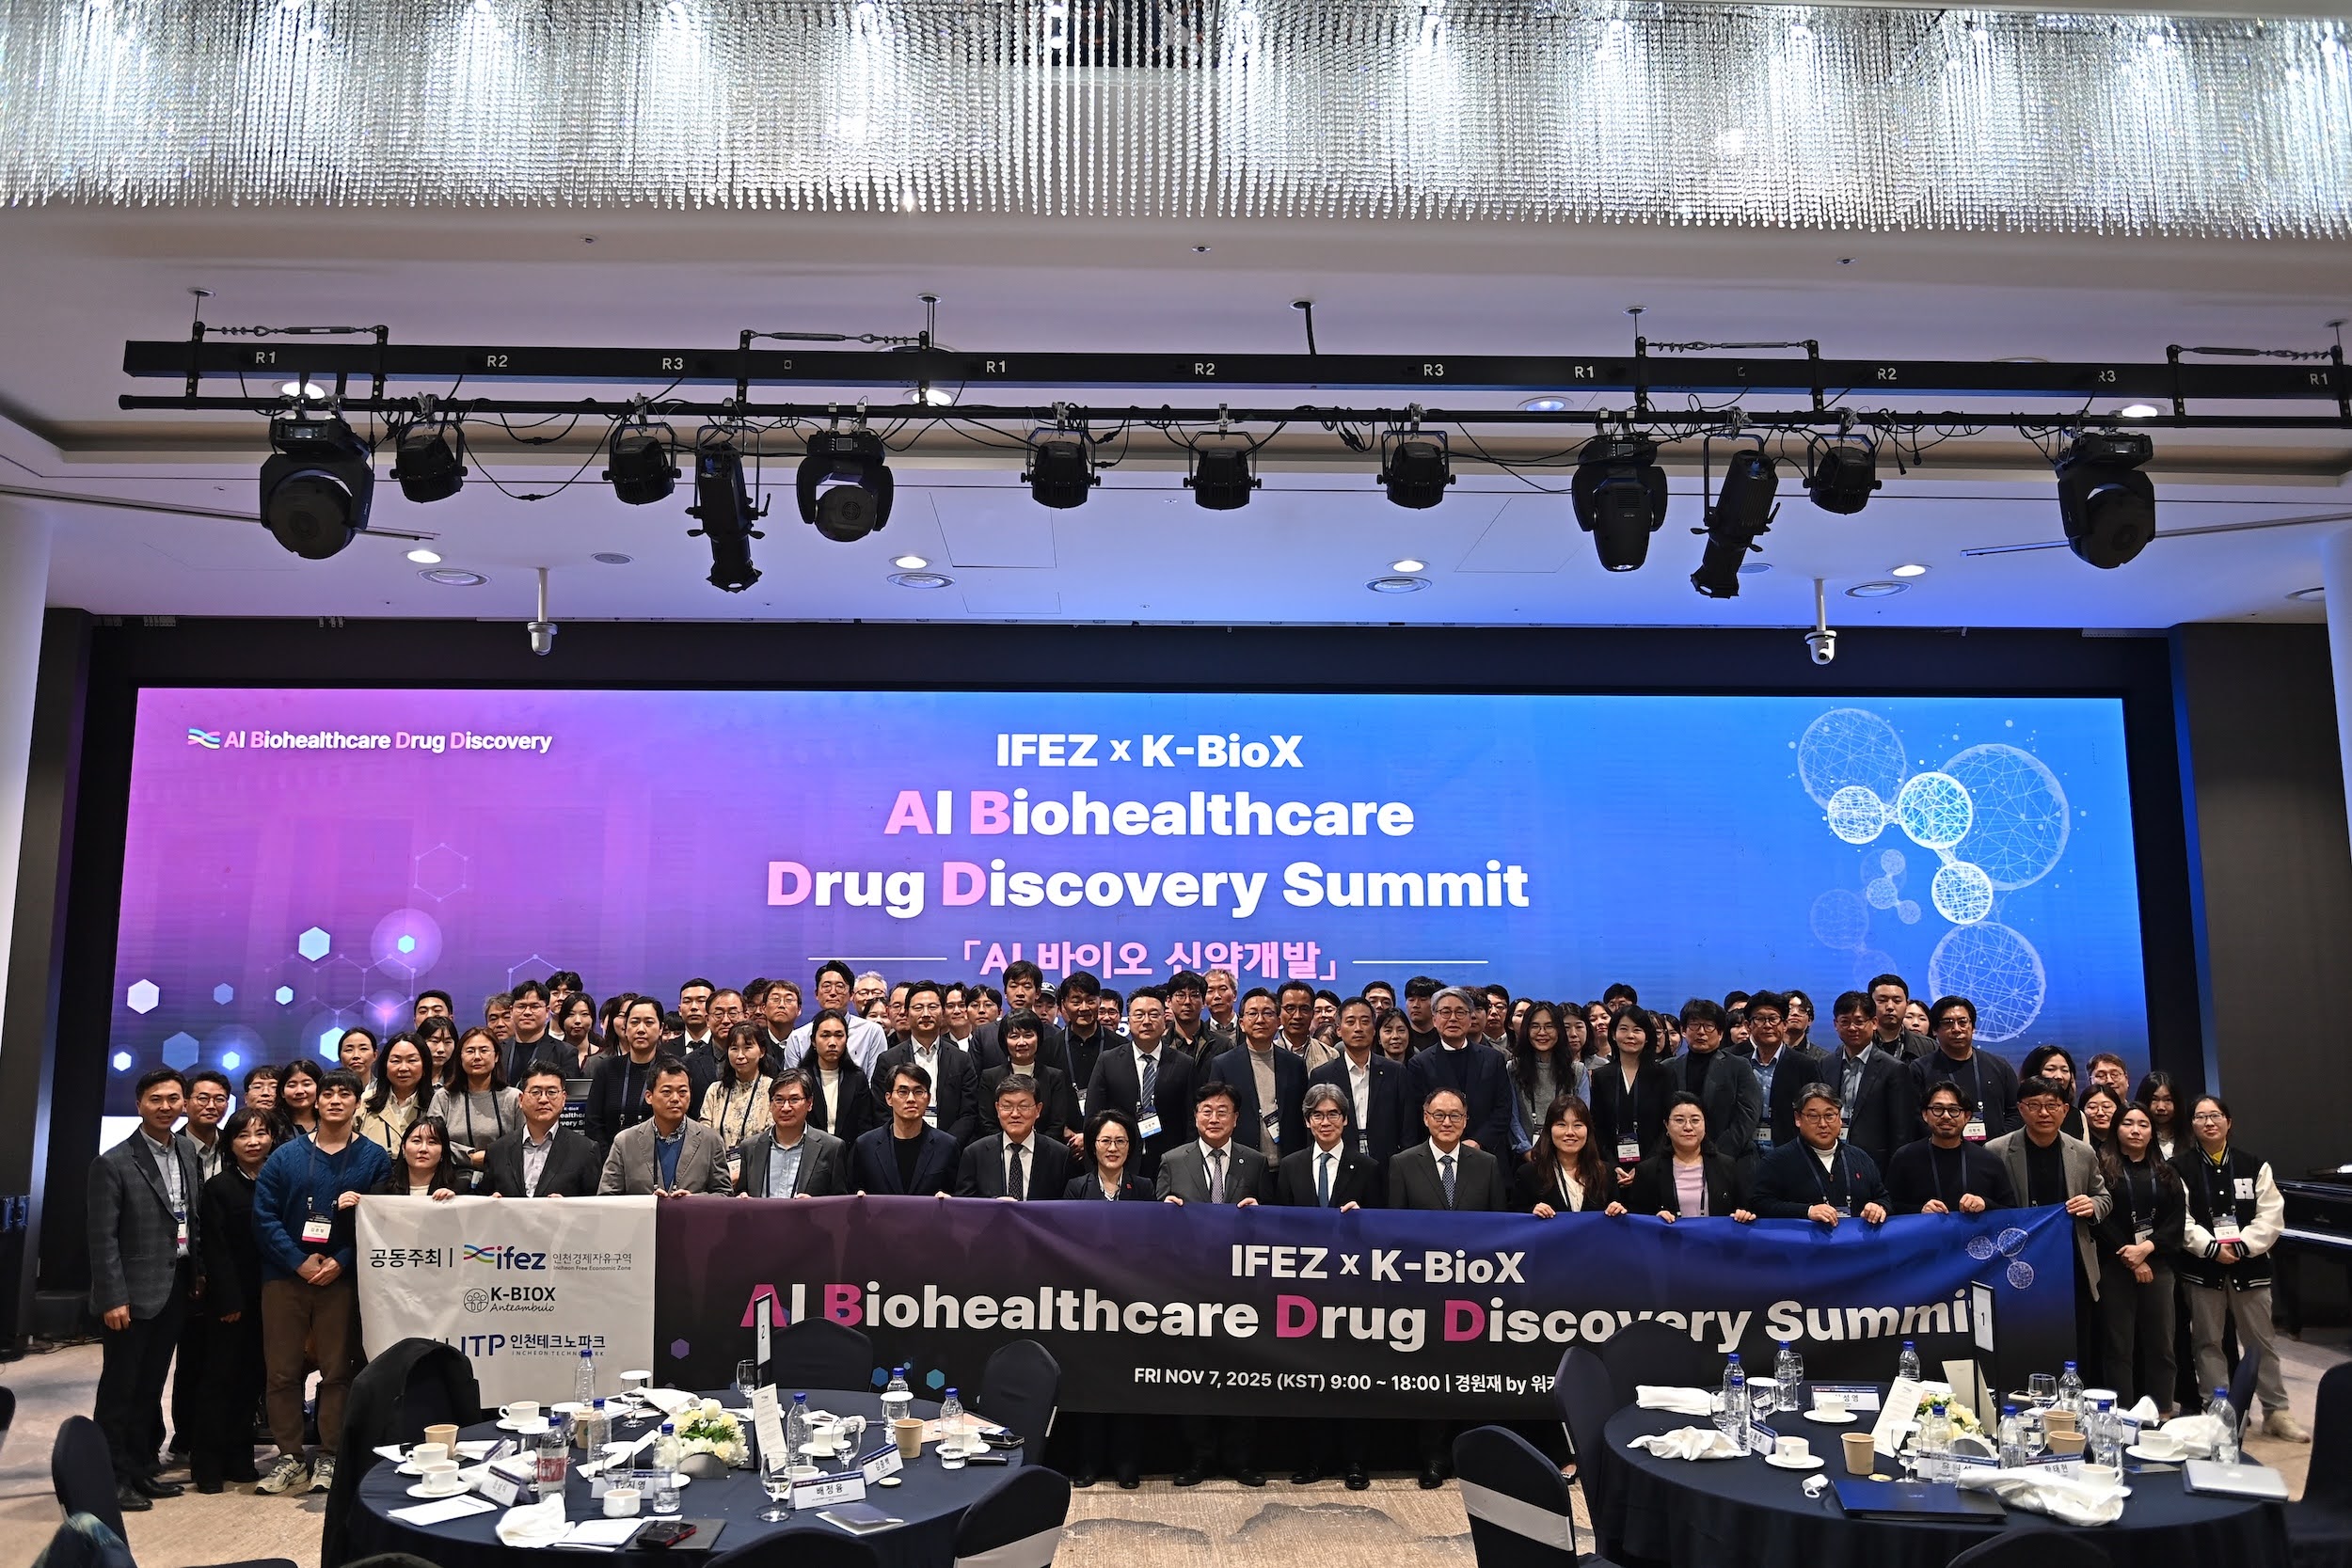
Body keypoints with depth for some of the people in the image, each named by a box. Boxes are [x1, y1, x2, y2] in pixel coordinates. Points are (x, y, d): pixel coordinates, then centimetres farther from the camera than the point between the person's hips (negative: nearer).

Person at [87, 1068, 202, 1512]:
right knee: (120, 1388, 4)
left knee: (151, 1386, 15)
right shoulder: (113, 1163, -11)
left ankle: (143, 1469, 25)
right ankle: (114, 1477, 13)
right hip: (133, 1292, -6)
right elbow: (103, 1238, -13)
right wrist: (113, 1299, -16)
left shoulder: (187, 1152, 7)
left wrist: (198, 1272, 7)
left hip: (176, 1288, 6)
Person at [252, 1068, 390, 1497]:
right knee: (282, 1370, 4)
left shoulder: (374, 1158, 3)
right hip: (285, 1276, 2)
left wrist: (341, 1261, -13)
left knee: (337, 1370, 2)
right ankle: (290, 1456, 16)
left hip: (342, 1279, -1)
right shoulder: (286, 1156, 6)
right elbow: (264, 1216, -1)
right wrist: (300, 1262, -11)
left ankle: (330, 1457, 12)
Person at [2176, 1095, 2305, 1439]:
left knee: (2261, 1341, 10)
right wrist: (2212, 1248, -16)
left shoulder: (2254, 1165, 3)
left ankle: (2277, 1411, 21)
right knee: (2207, 1342, 5)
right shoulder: (2179, 1168, -2)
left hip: (2249, 1266, 1)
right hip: (2202, 1267, -1)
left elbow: (2271, 1215, -3)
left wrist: (2241, 1246, -13)